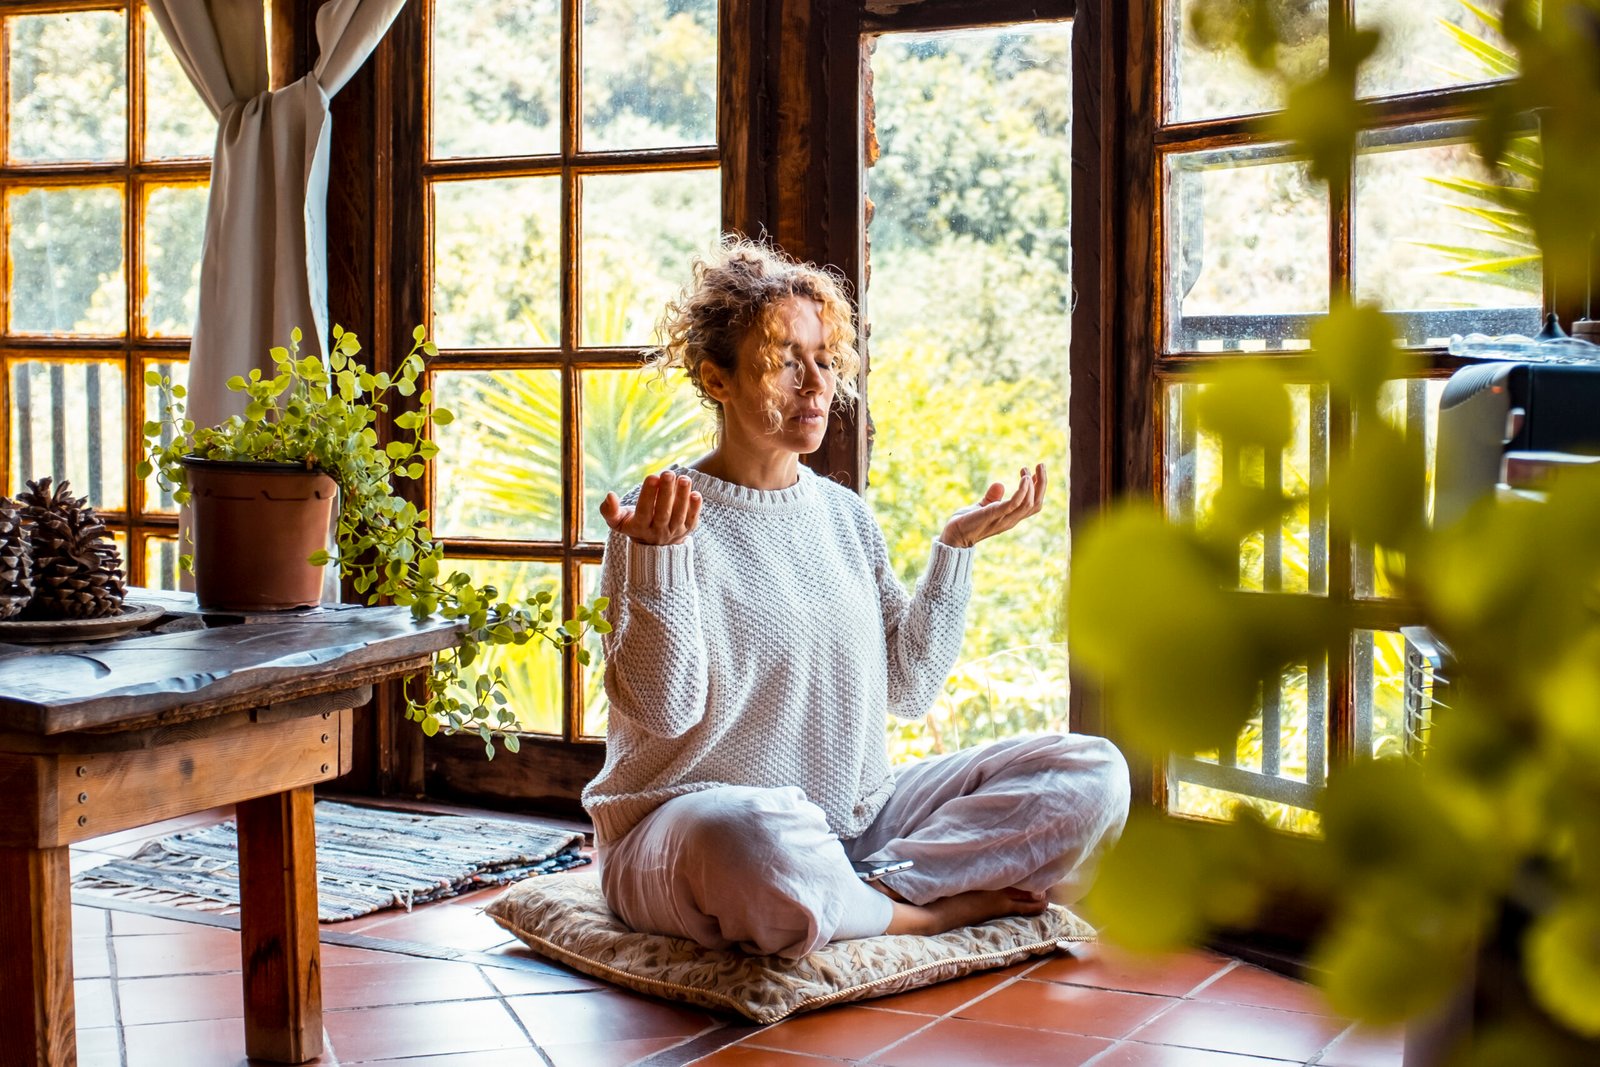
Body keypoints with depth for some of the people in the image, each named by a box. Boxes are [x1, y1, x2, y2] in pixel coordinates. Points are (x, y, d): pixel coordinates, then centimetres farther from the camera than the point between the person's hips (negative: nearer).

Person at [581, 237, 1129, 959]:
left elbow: (909, 689, 11)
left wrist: (955, 547, 5)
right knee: (757, 841, -44)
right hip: (688, 818, -6)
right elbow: (662, 708, -14)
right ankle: (947, 906, -17)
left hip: (858, 817, 7)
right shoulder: (660, 518, -5)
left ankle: (877, 890, -20)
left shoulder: (844, 515, 13)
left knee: (1093, 772, -6)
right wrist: (660, 555, -25)